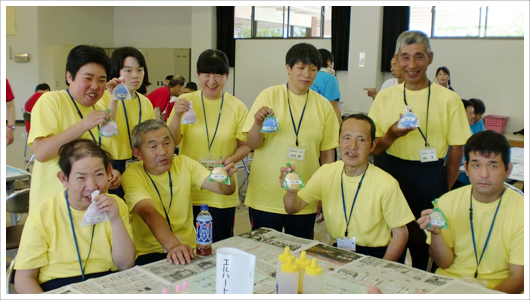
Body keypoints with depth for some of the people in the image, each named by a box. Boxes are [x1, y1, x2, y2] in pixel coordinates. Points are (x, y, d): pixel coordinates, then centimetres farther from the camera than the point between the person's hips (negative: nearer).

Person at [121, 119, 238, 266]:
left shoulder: (184, 164, 3)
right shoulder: (132, 175, -8)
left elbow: (226, 189, -5)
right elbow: (150, 214, -26)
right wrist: (173, 245, -43)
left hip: (187, 248, 4)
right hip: (149, 254, -4)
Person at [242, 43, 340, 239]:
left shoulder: (323, 105, 3)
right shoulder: (269, 96, -3)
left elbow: (328, 154, 8)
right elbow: (253, 145, -3)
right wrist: (258, 123, -22)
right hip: (265, 198, -2)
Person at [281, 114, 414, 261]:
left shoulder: (386, 184, -16)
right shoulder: (326, 173, -3)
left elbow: (400, 233, -8)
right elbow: (293, 208, -2)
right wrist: (292, 192, -25)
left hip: (373, 256, -2)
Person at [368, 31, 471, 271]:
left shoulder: (448, 99, -3)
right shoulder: (385, 97, 3)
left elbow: (456, 151, 1)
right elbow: (373, 148, 4)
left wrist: (442, 191, 1)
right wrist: (391, 135, -16)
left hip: (428, 180, -2)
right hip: (389, 174, 2)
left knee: (423, 247, 7)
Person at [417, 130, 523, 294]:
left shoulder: (520, 210, -8)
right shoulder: (447, 202, -1)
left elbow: (518, 277, -7)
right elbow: (445, 263, 1)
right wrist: (436, 234, -18)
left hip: (497, 289, -1)